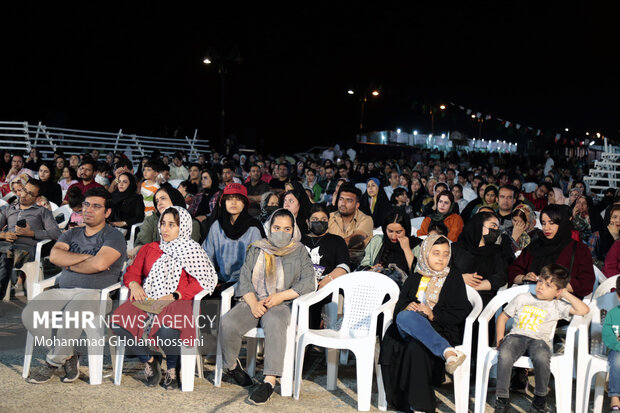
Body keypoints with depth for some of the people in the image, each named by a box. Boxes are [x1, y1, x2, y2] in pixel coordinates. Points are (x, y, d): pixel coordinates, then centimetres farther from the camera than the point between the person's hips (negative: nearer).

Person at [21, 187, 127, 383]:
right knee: (31, 313, -19)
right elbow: (55, 255, 2)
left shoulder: (113, 236, 1)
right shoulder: (72, 234, 21)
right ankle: (67, 356, -5)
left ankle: (53, 363, -12)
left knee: (71, 314, -36)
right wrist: (86, 258, -7)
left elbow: (99, 264, -17)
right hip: (63, 291, 6)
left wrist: (71, 265, -2)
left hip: (96, 293, -6)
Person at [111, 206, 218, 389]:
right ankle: (149, 360, 0)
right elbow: (132, 272, 23)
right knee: (118, 322, -25)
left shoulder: (192, 251, 9)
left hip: (177, 302, -4)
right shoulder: (149, 249, 24)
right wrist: (134, 284, -1)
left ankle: (172, 369, -3)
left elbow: (200, 283, -2)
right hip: (146, 301, 4)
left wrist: (174, 296, -15)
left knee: (167, 329, -37)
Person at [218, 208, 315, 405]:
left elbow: (308, 282, 2)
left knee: (274, 323, -38)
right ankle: (231, 364, 3)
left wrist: (280, 296, -11)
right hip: (252, 301, 2)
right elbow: (244, 279, 9)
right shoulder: (256, 250, 17)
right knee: (228, 323, -27)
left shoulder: (300, 252, 12)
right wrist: (253, 303, -10)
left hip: (282, 304, -2)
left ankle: (269, 381, -37)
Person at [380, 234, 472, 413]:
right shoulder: (415, 279, 25)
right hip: (409, 329, 3)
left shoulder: (454, 278, 15)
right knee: (405, 316, -40)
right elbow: (399, 306, 17)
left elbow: (461, 312, 4)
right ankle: (447, 352, -56)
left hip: (440, 329, -2)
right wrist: (406, 308, -10)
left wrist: (433, 314, -12)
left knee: (416, 348, -42)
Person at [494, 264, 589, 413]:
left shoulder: (557, 306, 12)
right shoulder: (522, 298, 17)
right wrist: (500, 340, 8)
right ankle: (501, 399, -19)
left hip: (539, 340, -1)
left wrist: (566, 294, 7)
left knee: (541, 358, -37)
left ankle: (540, 399, -11)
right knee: (504, 355, -33)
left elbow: (584, 310, -1)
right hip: (516, 336, 1)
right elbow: (503, 317, 20)